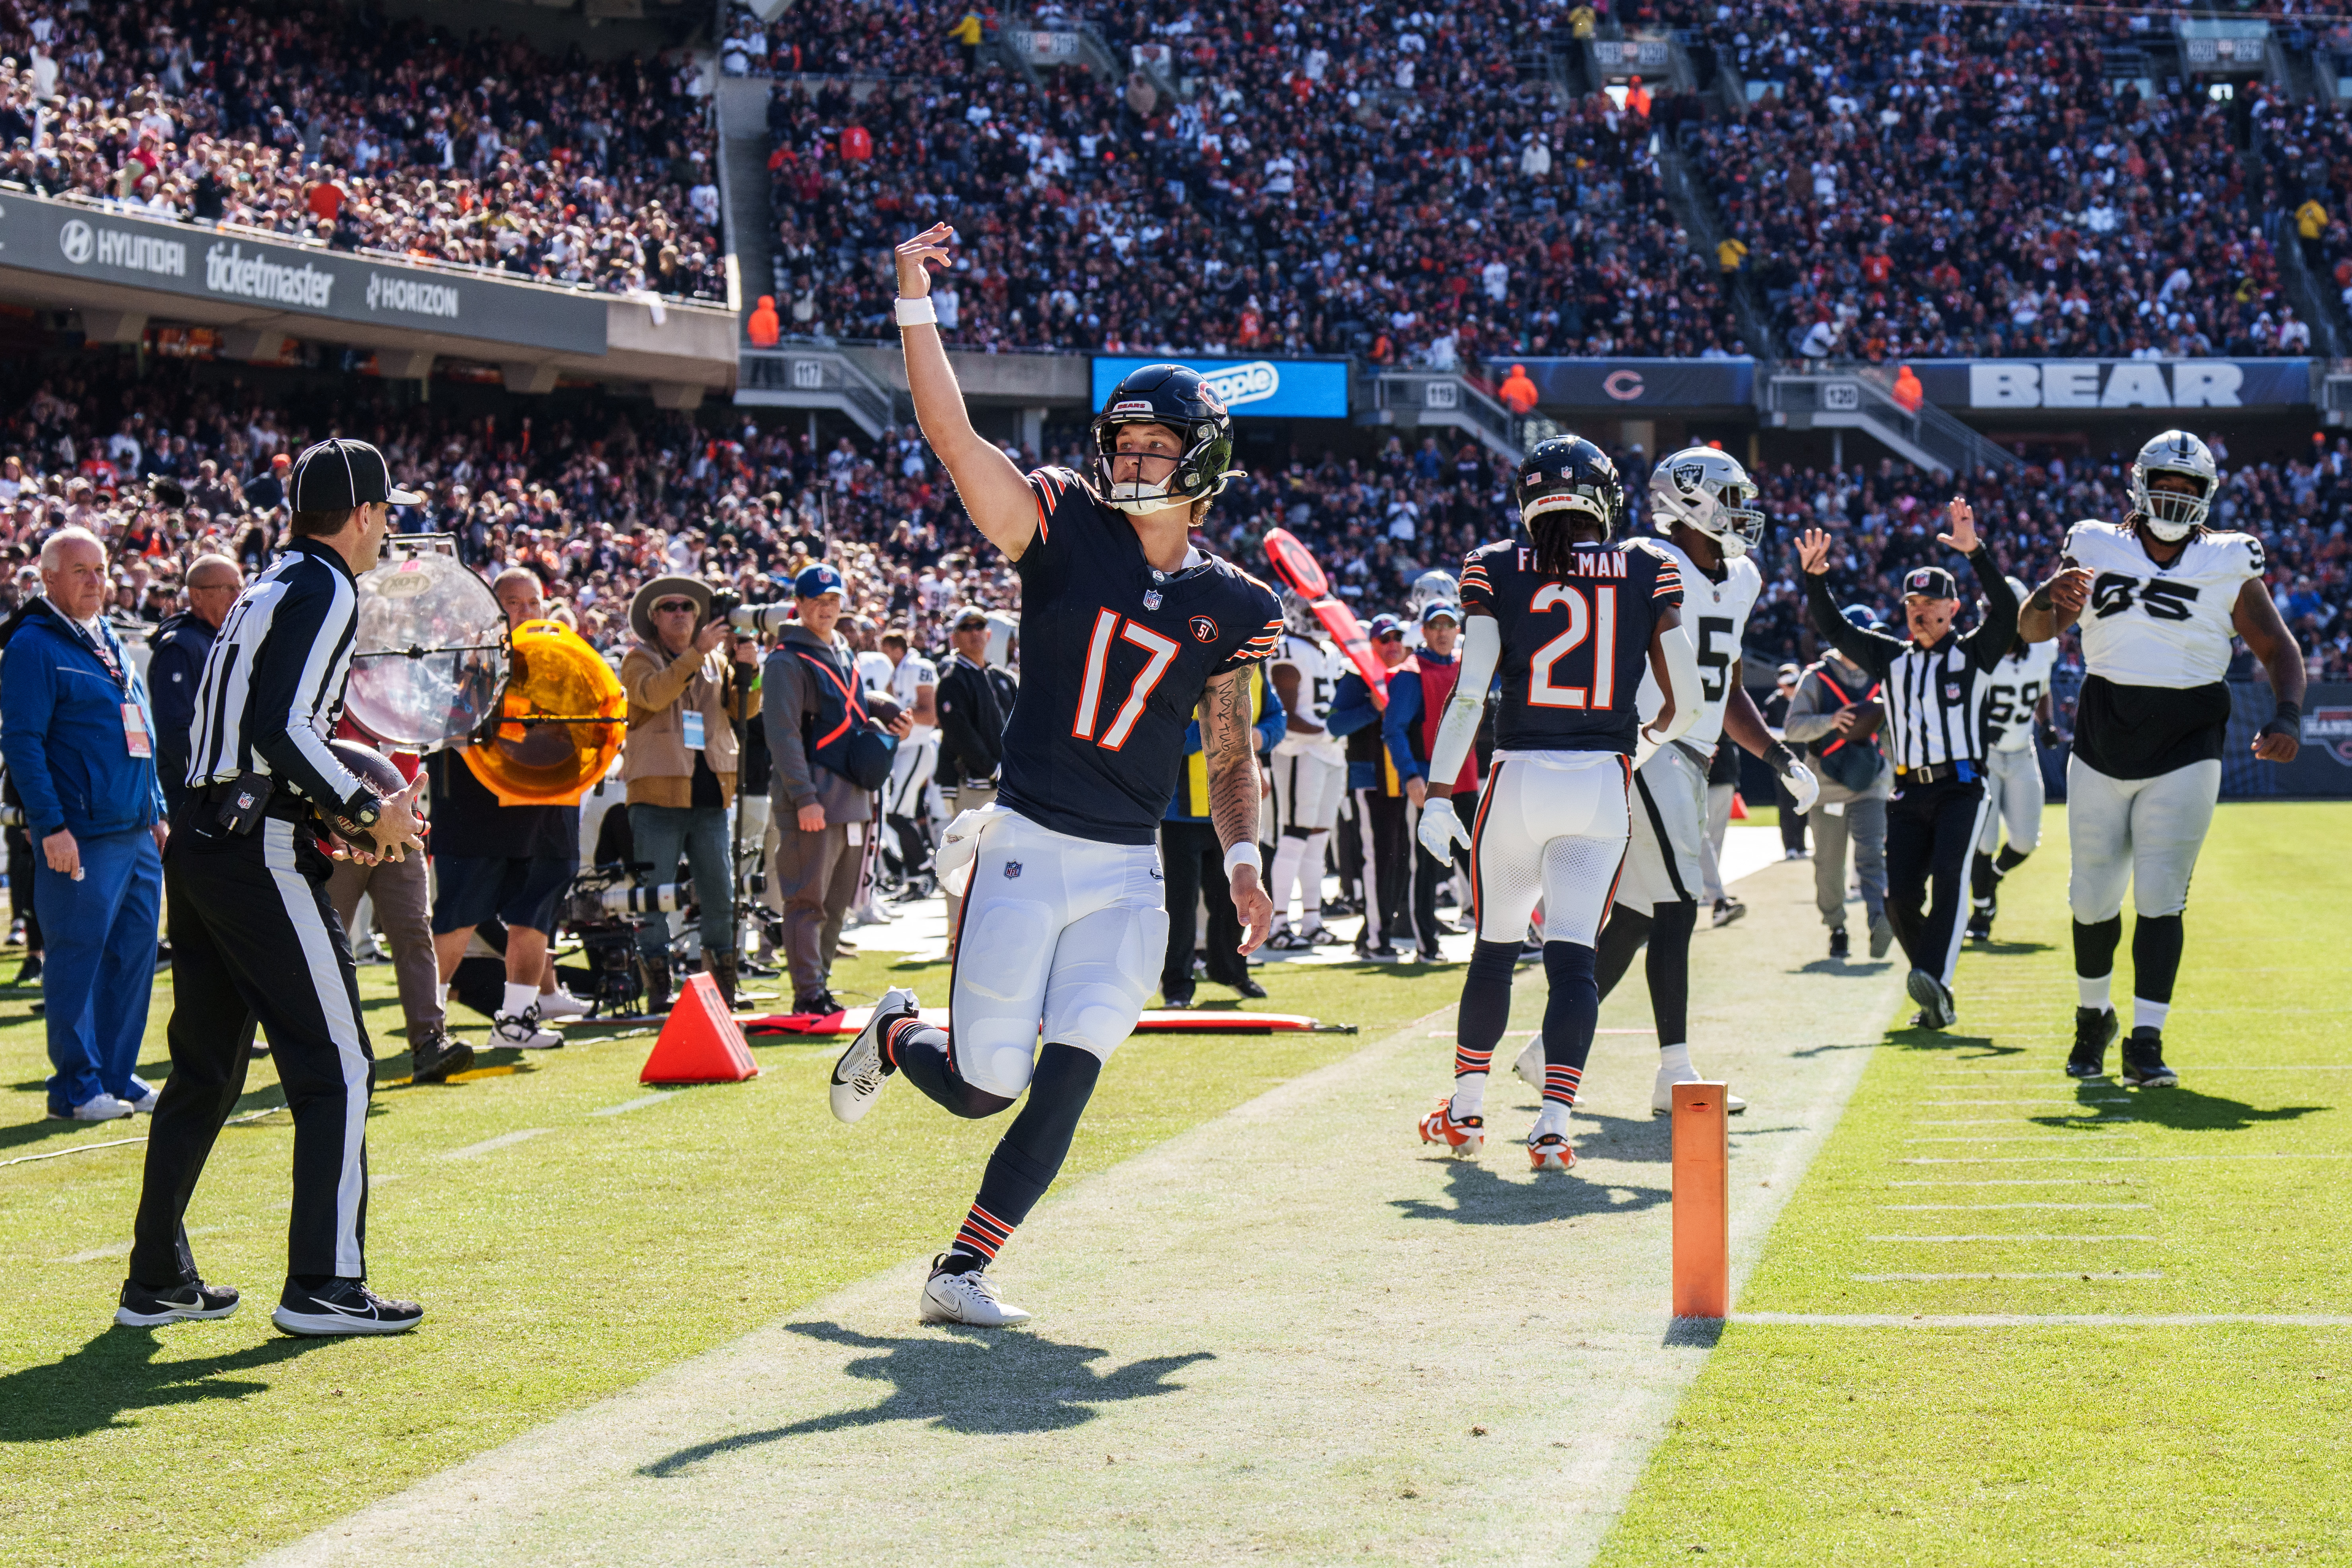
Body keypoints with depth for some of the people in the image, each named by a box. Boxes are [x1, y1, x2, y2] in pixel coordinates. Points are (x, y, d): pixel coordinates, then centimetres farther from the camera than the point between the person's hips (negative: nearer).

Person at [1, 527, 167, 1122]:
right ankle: (76, 1087, 3)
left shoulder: (112, 643, 19)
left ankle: (117, 1077, 17)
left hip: (137, 833, 8)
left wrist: (157, 813, 21)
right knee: (76, 958, -3)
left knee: (133, 954, 9)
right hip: (82, 838, -8)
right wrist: (51, 825, -17)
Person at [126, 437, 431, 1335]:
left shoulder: (267, 591, 20)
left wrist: (332, 817, 19)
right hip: (258, 856, -9)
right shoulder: (325, 590, -8)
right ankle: (322, 1286, -4)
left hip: (198, 846, 9)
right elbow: (283, 728, -20)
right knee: (339, 1067, -3)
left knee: (205, 1069, 15)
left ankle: (157, 1282, 19)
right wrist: (367, 812, -12)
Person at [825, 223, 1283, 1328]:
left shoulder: (1229, 607, 5)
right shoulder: (1067, 531, -2)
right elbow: (950, 434, -13)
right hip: (1026, 850, -2)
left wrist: (1242, 862, 0)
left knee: (1067, 1078, -9)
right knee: (983, 1087, -2)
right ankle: (896, 1036, 34)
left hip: (1127, 875, 2)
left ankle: (963, 1271, 3)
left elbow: (1231, 751, 14)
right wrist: (915, 300, -21)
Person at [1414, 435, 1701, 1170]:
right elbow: (1686, 698, 5)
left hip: (1519, 778, 0)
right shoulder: (1649, 570, 3)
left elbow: (1469, 690, -6)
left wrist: (1439, 793, -4)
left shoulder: (1497, 570, 1)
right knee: (1573, 956, -1)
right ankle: (1553, 1123, -12)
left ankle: (1465, 1110, 28)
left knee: (1495, 950, 16)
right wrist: (1649, 737, 26)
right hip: (1602, 783, 0)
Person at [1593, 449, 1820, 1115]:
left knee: (1634, 917, 12)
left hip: (1692, 760, 9)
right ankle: (1675, 1076, -11)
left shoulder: (1738, 581, 16)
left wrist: (1781, 758, 15)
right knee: (1676, 907, -13)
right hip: (1645, 752, -9)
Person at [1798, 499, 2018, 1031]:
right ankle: (1938, 1000, 8)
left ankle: (1933, 980, -39)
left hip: (1961, 788, -4)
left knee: (1949, 875, -26)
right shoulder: (1892, 658, 15)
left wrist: (1976, 552, -24)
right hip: (1909, 793, 4)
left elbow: (2006, 611, -13)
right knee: (1901, 899, -4)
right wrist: (1816, 578, -1)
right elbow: (1835, 630, 14)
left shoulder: (1973, 653, 3)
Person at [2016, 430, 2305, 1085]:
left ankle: (2145, 1043, -7)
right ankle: (2093, 1017, 31)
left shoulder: (2228, 564, 2)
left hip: (2184, 751, -1)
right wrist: (2053, 598, -24)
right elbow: (2033, 631, 0)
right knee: (2093, 896, 8)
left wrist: (2288, 715, -15)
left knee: (2161, 895, -10)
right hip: (2102, 743, 1)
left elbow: (2279, 650, 4)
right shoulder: (2097, 549, 3)